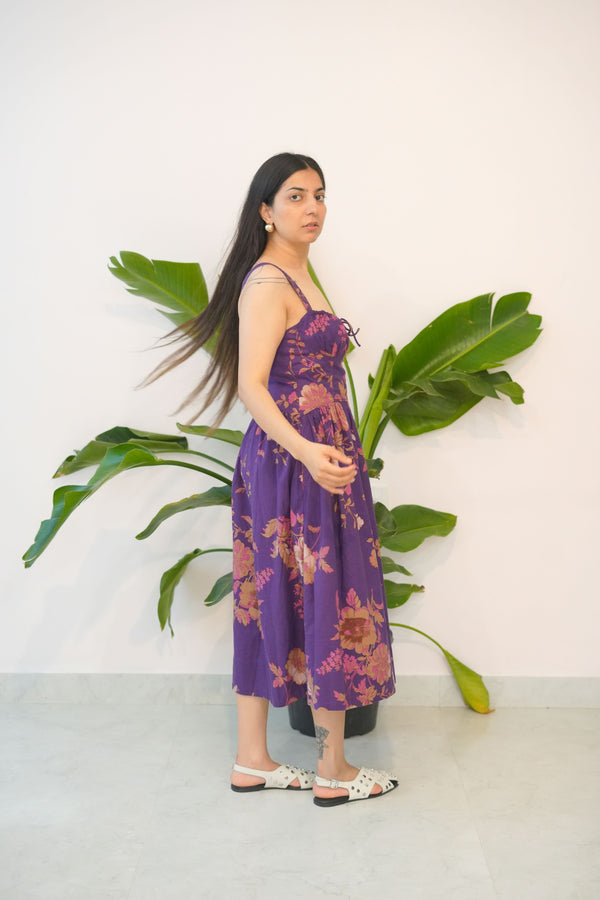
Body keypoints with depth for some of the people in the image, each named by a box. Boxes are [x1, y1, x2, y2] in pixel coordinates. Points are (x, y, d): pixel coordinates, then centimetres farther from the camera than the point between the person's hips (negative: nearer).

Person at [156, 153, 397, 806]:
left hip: (317, 456, 10)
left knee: (273, 603, 12)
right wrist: (305, 450, -35)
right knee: (327, 602, -1)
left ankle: (252, 761, 23)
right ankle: (334, 772, 14)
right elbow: (250, 385, -21)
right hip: (297, 462, -10)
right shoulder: (267, 282, -13)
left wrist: (325, 449, 26)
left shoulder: (296, 275, 16)